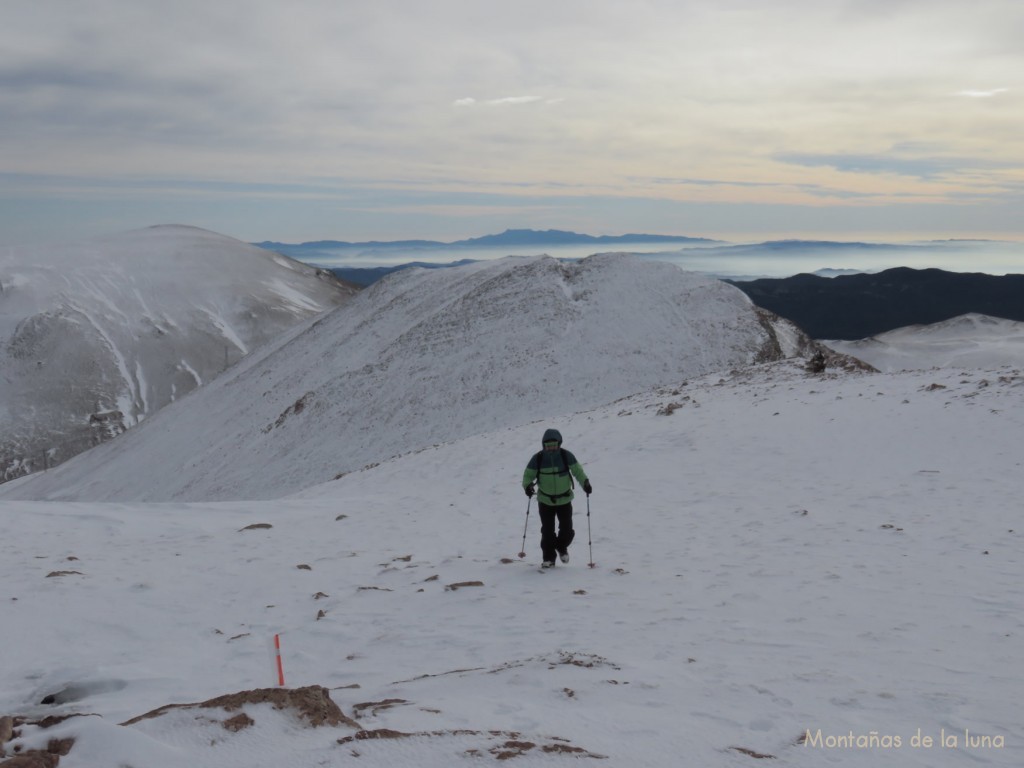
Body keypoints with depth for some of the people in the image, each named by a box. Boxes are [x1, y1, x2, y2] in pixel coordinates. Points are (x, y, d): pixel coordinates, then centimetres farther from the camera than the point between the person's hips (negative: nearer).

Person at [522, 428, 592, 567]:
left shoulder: (566, 456, -12)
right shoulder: (537, 459, -13)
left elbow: (577, 470, -6)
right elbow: (528, 475, -6)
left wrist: (585, 483, -22)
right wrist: (527, 485, -26)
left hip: (565, 499, 1)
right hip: (545, 500, 0)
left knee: (567, 529, 1)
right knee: (547, 531, -4)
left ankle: (562, 547, 32)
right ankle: (548, 557, 13)